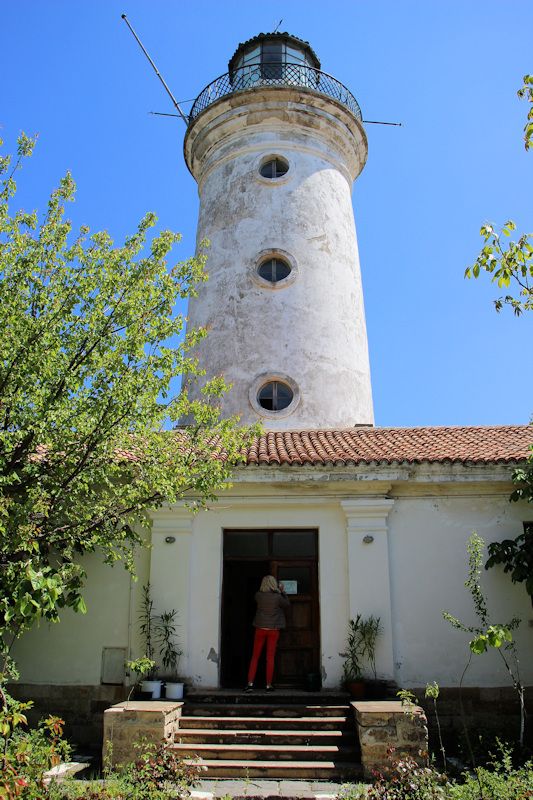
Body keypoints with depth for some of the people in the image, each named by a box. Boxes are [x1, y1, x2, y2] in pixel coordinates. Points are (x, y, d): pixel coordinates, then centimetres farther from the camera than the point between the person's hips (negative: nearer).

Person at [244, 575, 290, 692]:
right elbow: (287, 604, 6)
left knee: (255, 657, 9)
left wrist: (279, 591, 22)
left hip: (260, 629, 1)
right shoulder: (278, 597, -12)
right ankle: (269, 685, 7)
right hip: (273, 630, -1)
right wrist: (282, 591, 14)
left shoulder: (258, 596, -6)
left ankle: (250, 683, 2)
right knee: (270, 657, 5)